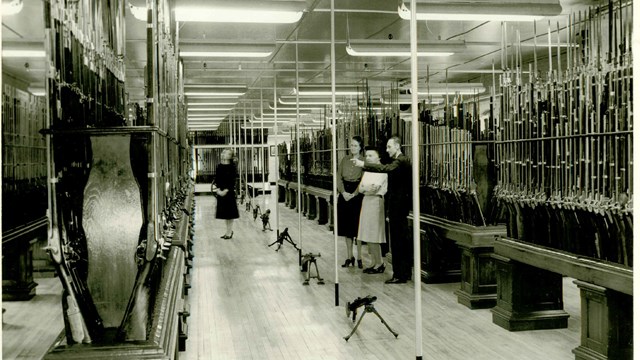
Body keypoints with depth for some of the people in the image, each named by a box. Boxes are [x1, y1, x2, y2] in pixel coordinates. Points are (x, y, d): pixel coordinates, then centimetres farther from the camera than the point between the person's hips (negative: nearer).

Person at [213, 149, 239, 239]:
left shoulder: (232, 167, -7)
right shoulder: (219, 167, 7)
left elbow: (232, 181, -11)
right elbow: (216, 180, 7)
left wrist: (226, 190, -19)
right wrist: (218, 189, -8)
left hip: (229, 192, -5)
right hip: (220, 192, 5)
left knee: (230, 212, -1)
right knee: (223, 211, 10)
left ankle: (229, 231, 5)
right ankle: (229, 230, 20)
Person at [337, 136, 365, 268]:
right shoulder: (344, 160, 10)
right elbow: (339, 177, 6)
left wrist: (354, 194, -17)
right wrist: (343, 192, -8)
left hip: (358, 194, -5)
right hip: (344, 194, 5)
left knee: (357, 226, -2)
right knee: (346, 226, 7)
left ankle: (359, 257, 6)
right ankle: (349, 256, 16)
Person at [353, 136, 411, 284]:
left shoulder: (402, 161, -15)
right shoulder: (399, 161, 17)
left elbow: (386, 168, -31)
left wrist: (363, 164, -33)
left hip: (398, 207, -10)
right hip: (398, 206, 10)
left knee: (397, 241, -7)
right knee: (402, 240, 14)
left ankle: (399, 275, -3)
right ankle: (405, 272, 22)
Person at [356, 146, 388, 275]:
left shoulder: (381, 171, -10)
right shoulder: (367, 171, 18)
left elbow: (375, 188, -17)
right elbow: (360, 188, 11)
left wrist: (364, 188, -1)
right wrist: (365, 189, -10)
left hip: (376, 202, -9)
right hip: (367, 201, 9)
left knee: (373, 236, -6)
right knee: (368, 235, 8)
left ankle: (379, 263, 3)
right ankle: (374, 263, 15)